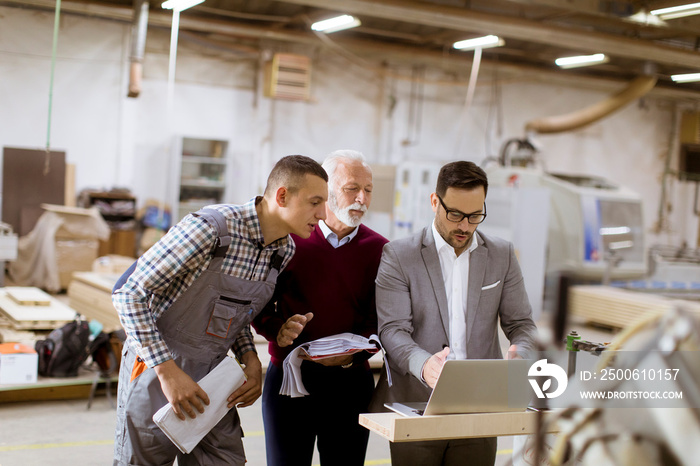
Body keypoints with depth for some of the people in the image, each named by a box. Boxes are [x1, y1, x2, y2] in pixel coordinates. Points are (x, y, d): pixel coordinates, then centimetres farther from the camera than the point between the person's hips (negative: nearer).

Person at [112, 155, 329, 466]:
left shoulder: (285, 250, 0)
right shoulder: (210, 227, -24)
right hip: (157, 371, -6)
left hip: (213, 379, 6)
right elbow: (129, 295, -20)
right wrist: (168, 371, -24)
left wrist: (250, 359, -3)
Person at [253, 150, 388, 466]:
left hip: (350, 380, 1)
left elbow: (380, 321, -1)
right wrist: (278, 330, -15)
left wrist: (354, 353, -19)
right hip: (287, 377, -1)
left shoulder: (378, 249, 3)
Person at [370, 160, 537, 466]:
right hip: (416, 406, -2)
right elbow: (393, 329, -9)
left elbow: (521, 324, 10)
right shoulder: (398, 255, -1)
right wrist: (423, 364, -29)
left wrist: (521, 355, -14)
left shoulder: (502, 255, 9)